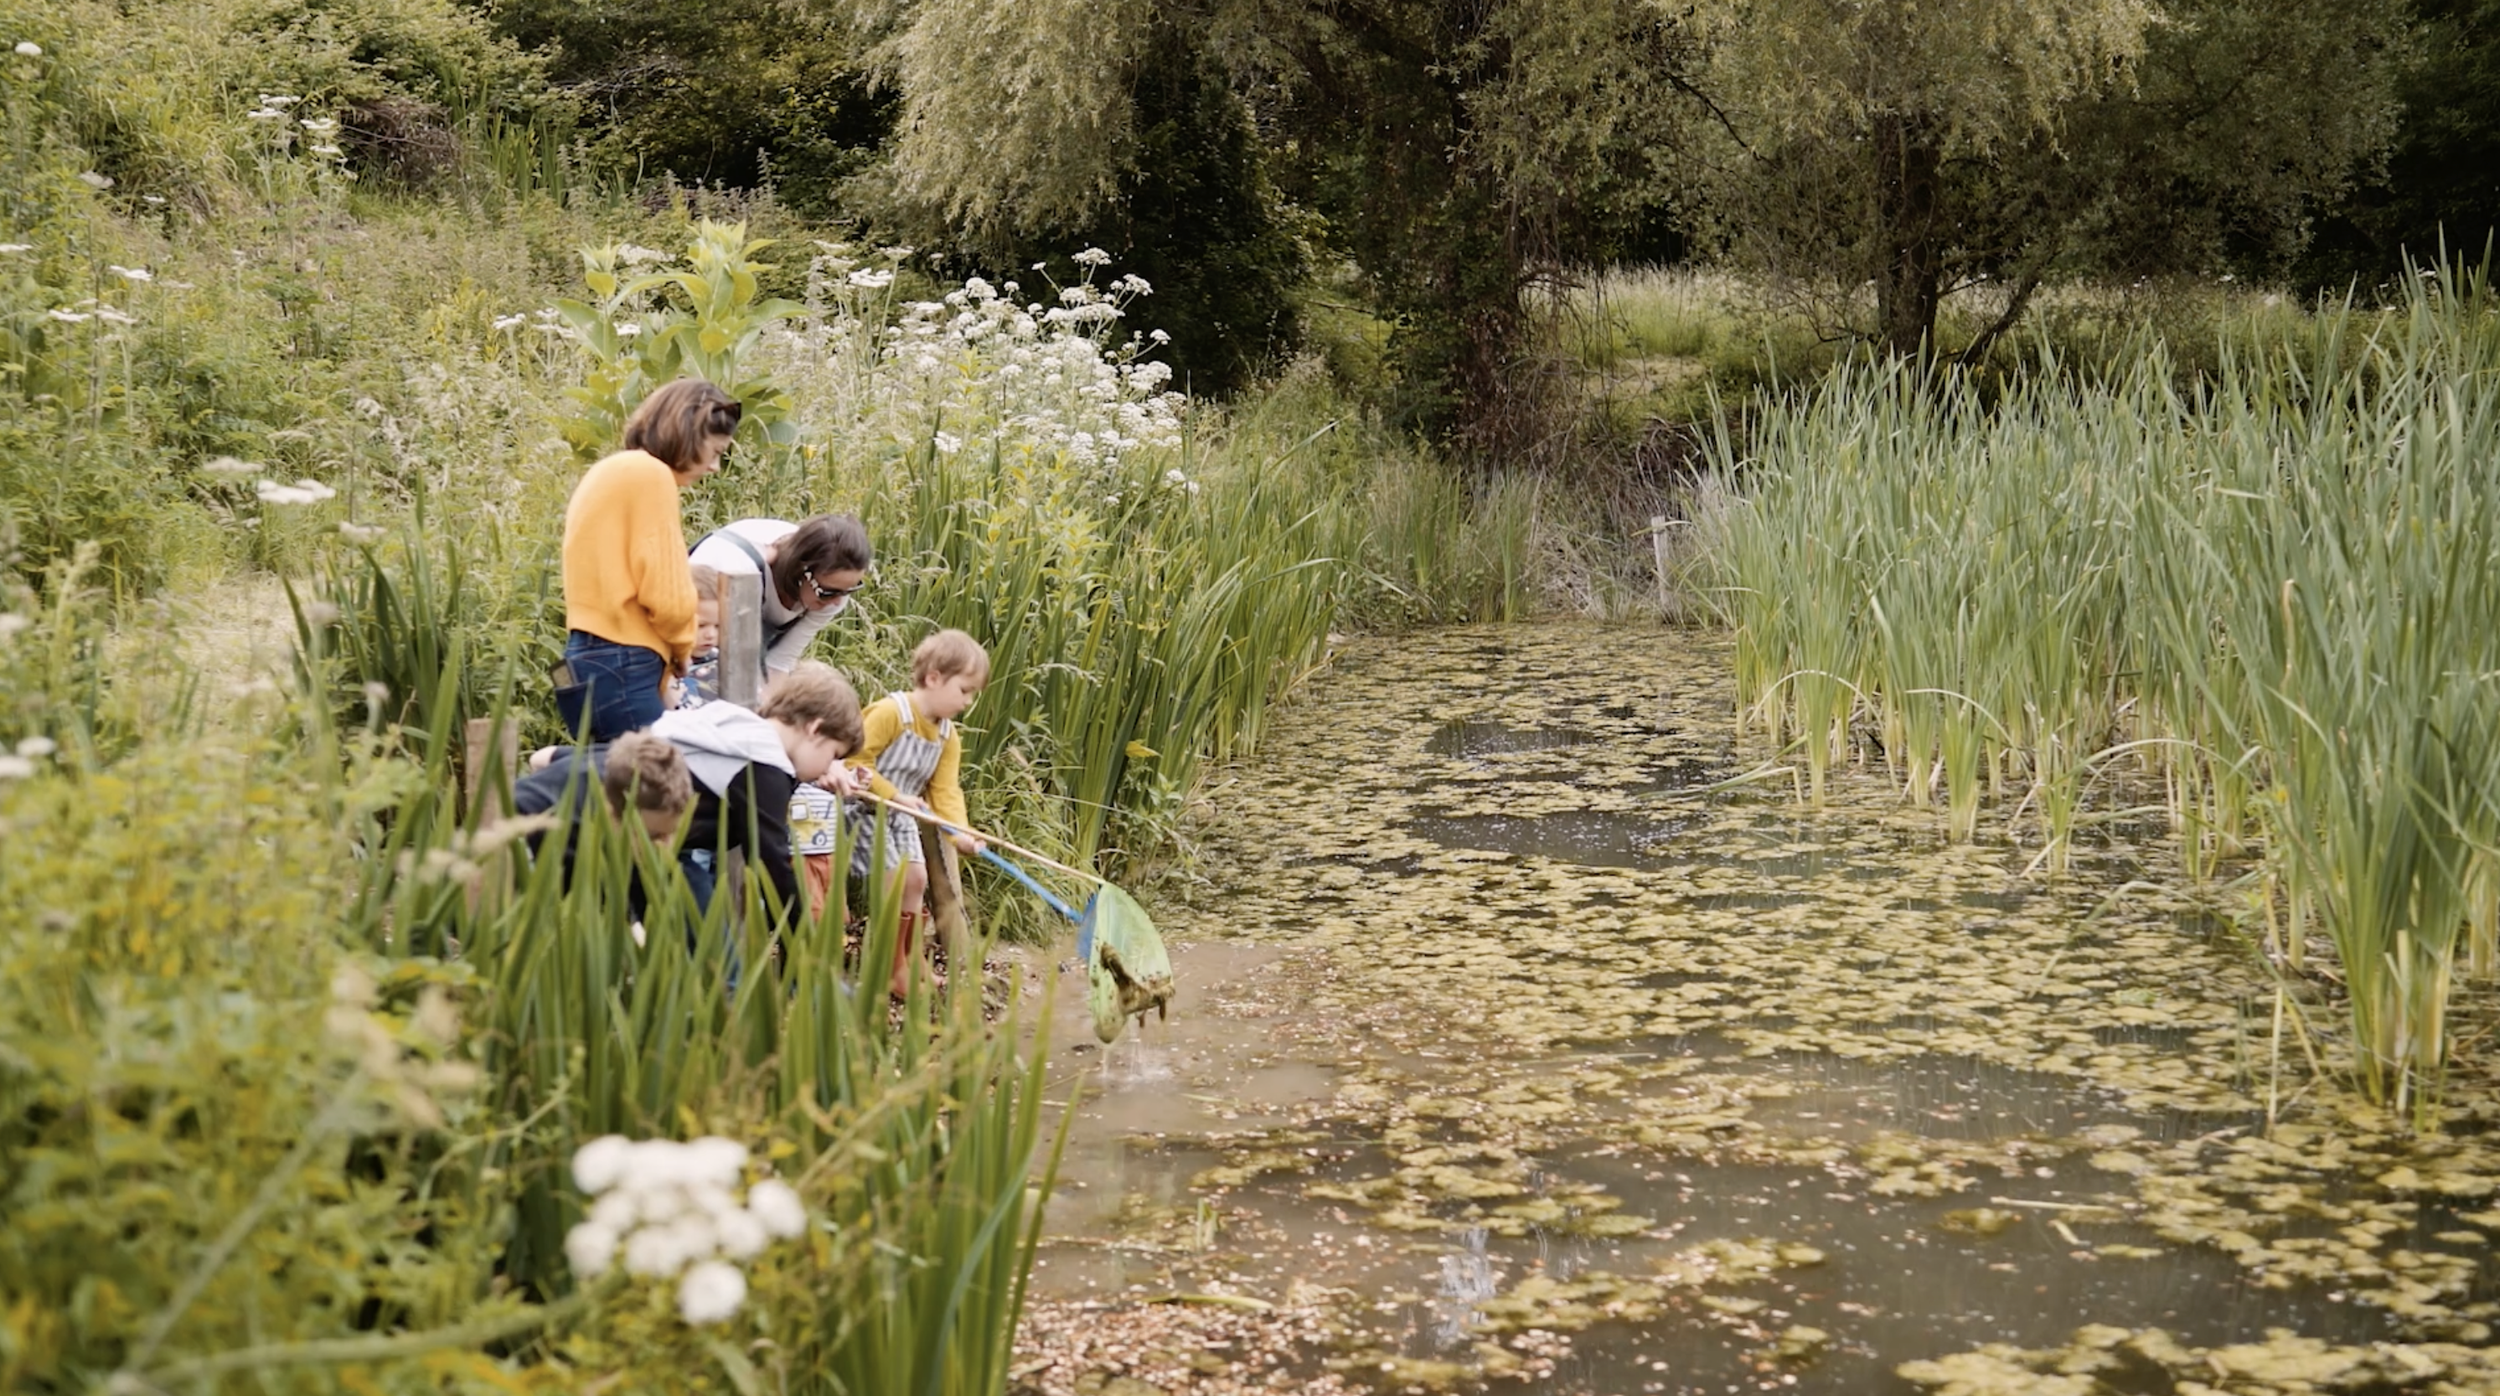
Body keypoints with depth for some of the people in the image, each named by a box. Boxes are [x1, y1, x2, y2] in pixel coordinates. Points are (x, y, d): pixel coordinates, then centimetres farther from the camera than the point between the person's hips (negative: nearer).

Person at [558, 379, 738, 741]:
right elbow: (666, 595, -13)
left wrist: (669, 645, 15)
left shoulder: (608, 472, 21)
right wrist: (682, 645, 5)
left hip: (591, 664, 10)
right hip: (620, 670, -10)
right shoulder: (651, 474, -8)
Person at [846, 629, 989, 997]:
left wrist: (961, 832, -20)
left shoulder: (948, 737, 4)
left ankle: (906, 963, 18)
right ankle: (893, 971, -4)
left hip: (900, 815, 8)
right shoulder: (889, 713, -21)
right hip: (865, 810, -8)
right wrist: (895, 795, -25)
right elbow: (854, 762, -24)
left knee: (916, 877, 4)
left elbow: (946, 791, -3)